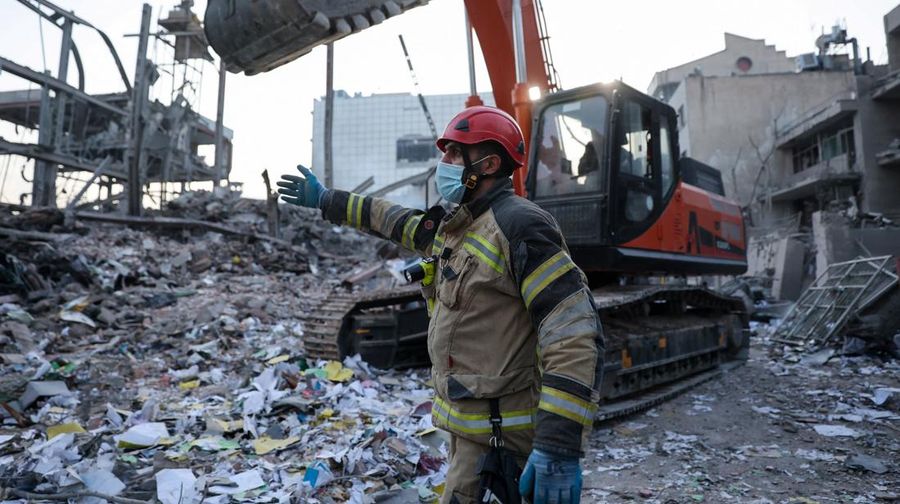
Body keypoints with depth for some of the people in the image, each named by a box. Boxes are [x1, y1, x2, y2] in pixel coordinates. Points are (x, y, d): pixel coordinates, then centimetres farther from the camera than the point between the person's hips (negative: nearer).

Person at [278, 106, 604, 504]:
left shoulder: (519, 226, -21)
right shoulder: (454, 225, 8)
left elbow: (575, 334, -26)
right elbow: (392, 220, 26)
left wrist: (559, 446, -31)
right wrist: (325, 200, 33)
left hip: (497, 436, -9)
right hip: (466, 422, 9)